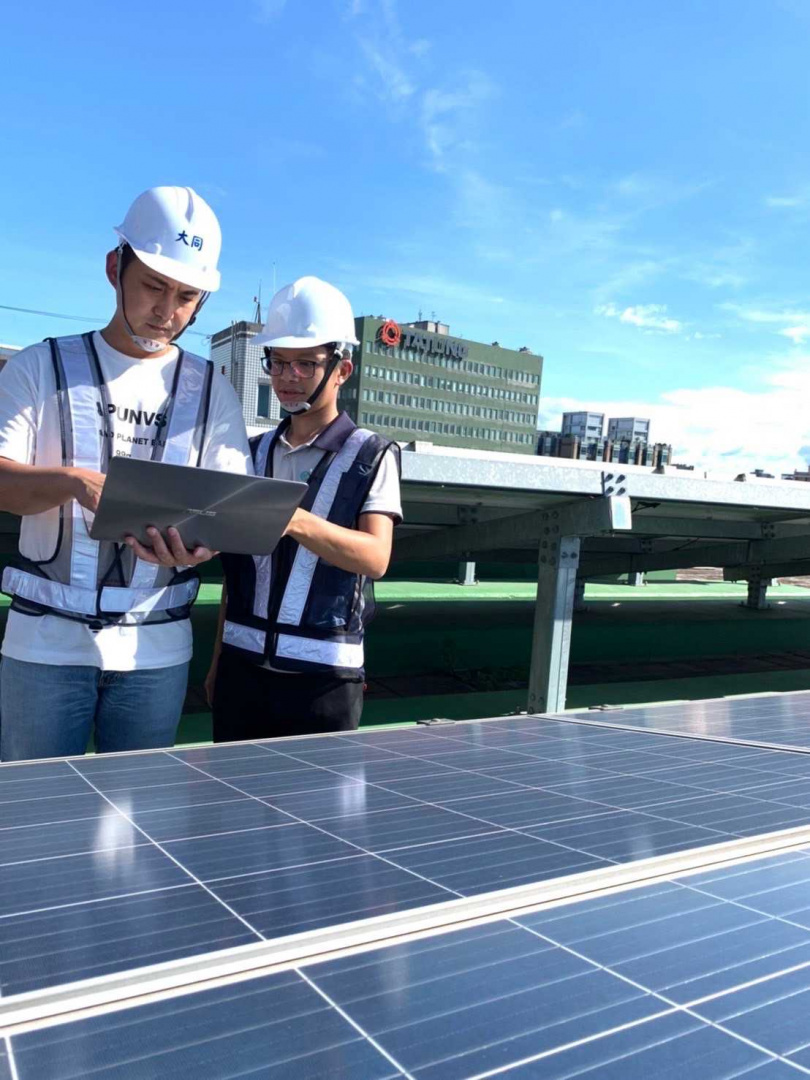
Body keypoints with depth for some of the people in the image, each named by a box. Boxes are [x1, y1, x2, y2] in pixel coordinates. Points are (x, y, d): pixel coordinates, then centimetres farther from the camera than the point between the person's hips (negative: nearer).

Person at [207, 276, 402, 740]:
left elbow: (376, 558, -19)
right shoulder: (254, 453, 11)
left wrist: (298, 522, -36)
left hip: (324, 675, -4)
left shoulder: (373, 455, -4)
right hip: (242, 664, 5)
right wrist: (218, 658, 12)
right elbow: (235, 566, 14)